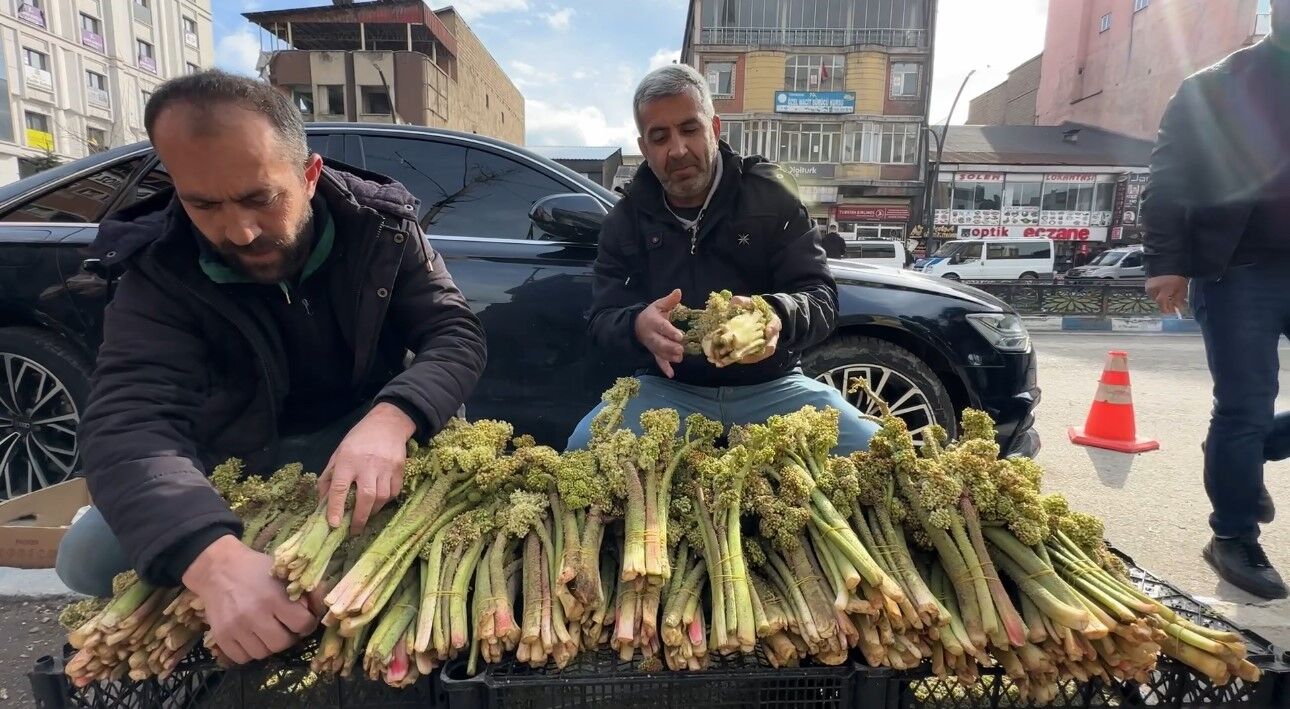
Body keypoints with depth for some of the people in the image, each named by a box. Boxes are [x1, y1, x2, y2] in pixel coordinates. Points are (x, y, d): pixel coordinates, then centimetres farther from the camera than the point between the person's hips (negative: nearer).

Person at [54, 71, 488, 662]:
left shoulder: (380, 226, -17)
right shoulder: (159, 274, -19)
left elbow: (456, 335, -22)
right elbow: (126, 426, -32)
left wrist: (390, 420, -46)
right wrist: (216, 560, -53)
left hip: (367, 439, 0)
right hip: (239, 467, 1)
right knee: (88, 555, -17)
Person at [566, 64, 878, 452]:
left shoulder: (771, 195, 1)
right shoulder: (626, 219, 5)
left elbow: (820, 296, -5)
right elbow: (603, 318, 0)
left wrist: (779, 316, -31)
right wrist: (638, 327, -27)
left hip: (770, 385, 0)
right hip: (670, 388, 1)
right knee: (586, 446, -26)